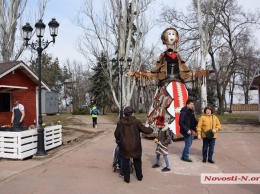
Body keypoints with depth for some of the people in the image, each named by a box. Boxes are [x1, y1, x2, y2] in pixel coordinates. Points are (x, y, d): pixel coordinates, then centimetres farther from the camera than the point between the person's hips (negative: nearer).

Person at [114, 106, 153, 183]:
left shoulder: (120, 122, -5)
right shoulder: (136, 121, -11)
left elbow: (116, 134, 1)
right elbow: (145, 130, -6)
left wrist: (120, 139, 22)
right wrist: (150, 129, 15)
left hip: (124, 146, 0)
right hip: (135, 146, 0)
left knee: (125, 162, 15)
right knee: (137, 161, 20)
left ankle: (127, 178, 20)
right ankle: (139, 176, 34)